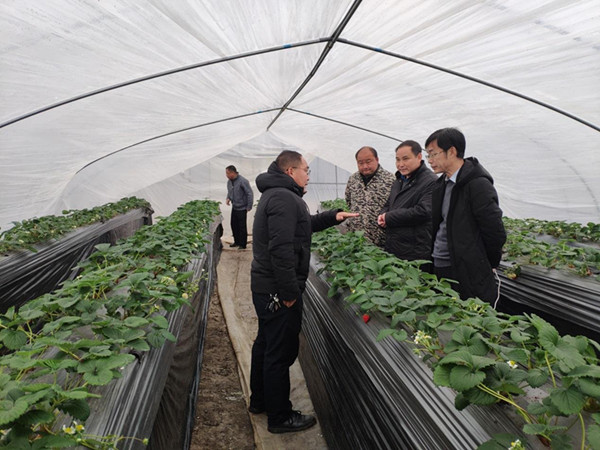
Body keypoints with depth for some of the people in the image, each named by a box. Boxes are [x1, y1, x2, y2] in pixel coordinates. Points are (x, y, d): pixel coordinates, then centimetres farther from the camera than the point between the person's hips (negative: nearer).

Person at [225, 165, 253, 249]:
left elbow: (250, 194, -16)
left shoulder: (242, 181, -18)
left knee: (242, 227, -2)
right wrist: (228, 198, 3)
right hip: (234, 208, 8)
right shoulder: (229, 181, 6)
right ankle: (237, 241, 28)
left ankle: (243, 244, 9)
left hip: (242, 208, -7)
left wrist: (249, 207, -15)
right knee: (234, 225, 13)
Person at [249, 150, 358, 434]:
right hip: (278, 291, -11)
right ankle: (280, 417, 16)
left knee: (266, 343, 22)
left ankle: (259, 400, 38)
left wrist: (334, 216, 18)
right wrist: (289, 292, -23)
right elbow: (281, 249, -27)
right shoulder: (284, 198, -19)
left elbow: (303, 224, 28)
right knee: (281, 352, 1)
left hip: (264, 286, 11)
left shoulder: (275, 194, 16)